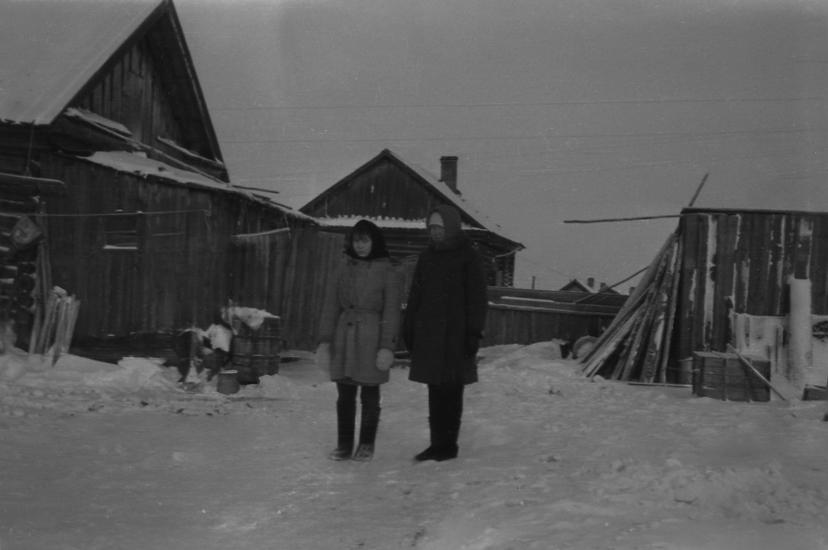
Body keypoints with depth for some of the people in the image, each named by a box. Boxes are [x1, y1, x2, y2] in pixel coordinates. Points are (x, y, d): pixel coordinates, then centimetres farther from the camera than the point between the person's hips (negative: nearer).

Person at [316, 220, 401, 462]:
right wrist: (324, 341, 0)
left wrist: (387, 346, -11)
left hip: (371, 340, -3)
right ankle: (344, 444, 16)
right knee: (345, 396, 6)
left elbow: (391, 312, -3)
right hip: (344, 339, 3)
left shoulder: (387, 273, 0)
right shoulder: (343, 271, 10)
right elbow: (330, 308, 8)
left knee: (369, 396, 5)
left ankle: (366, 445, 17)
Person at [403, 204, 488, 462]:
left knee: (451, 391, -2)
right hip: (428, 334, 5)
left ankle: (448, 444, 5)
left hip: (455, 334, -5)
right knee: (435, 391, 7)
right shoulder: (426, 257, 14)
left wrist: (474, 332, -11)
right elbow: (415, 295, 18)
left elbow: (477, 298, -5)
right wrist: (408, 329, 13)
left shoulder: (468, 257, -2)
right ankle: (438, 443, 13)